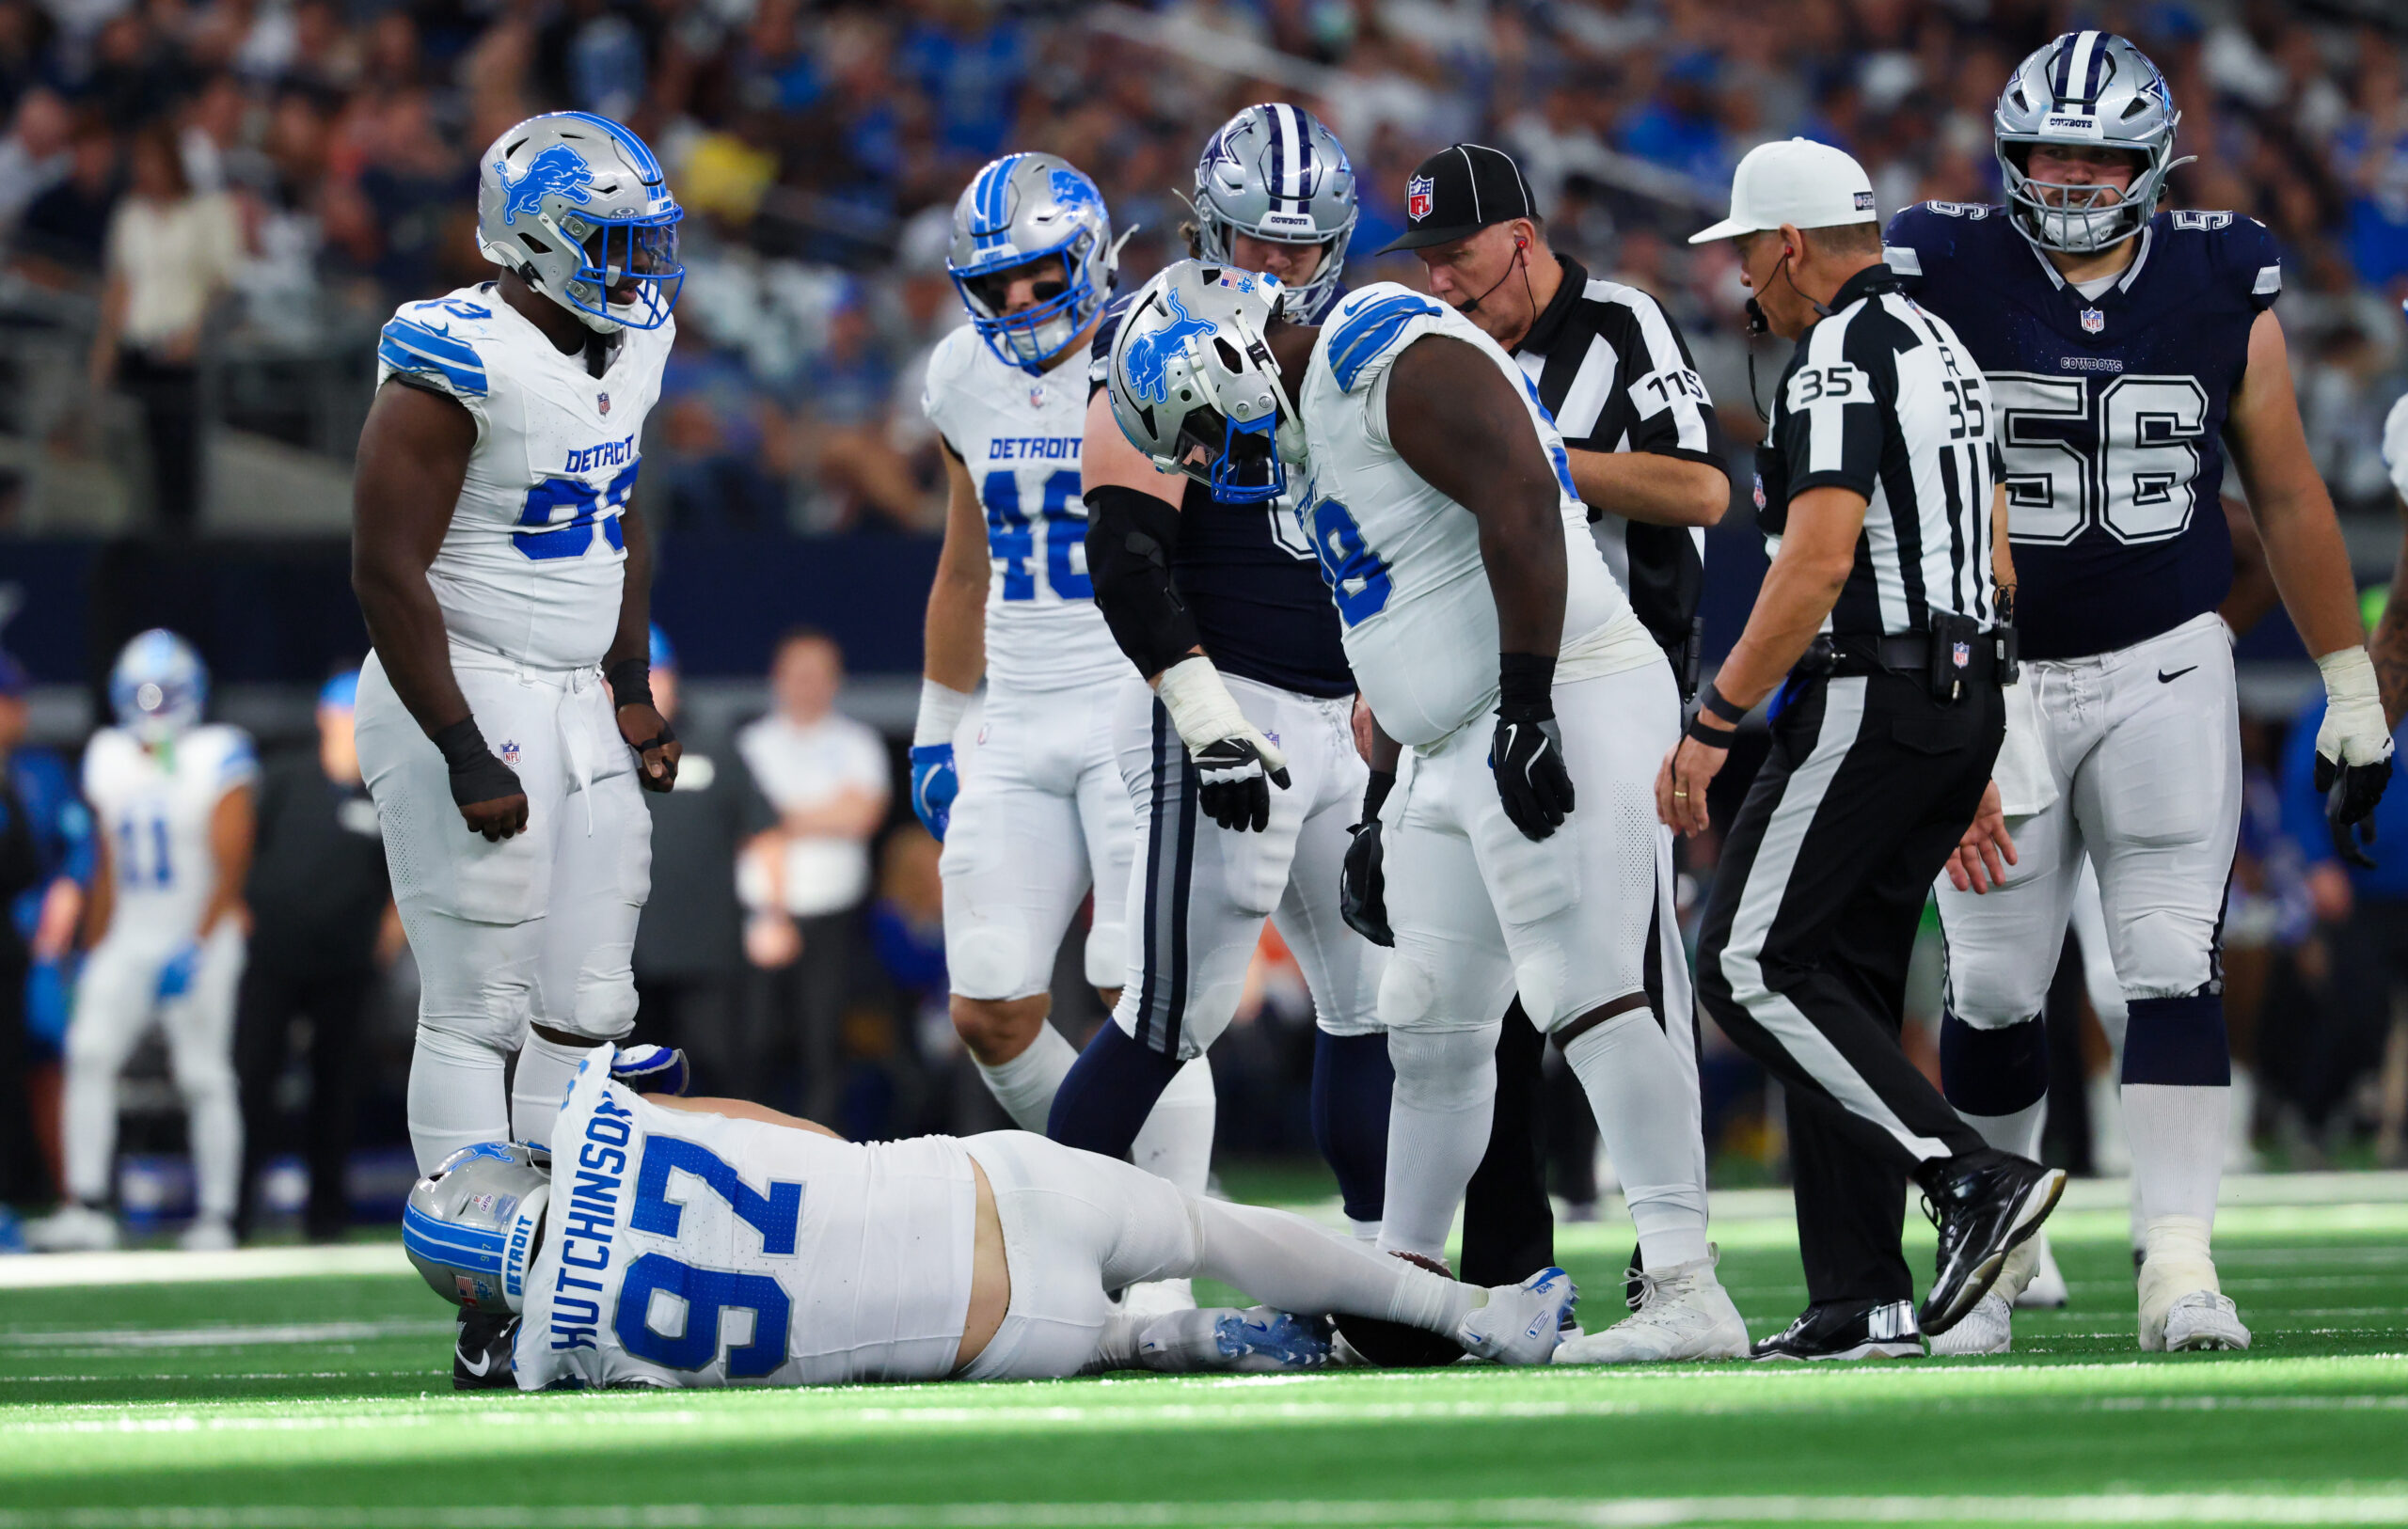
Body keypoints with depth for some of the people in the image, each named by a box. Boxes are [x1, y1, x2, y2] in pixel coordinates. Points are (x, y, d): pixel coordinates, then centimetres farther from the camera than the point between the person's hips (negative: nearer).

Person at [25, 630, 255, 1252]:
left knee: (205, 1077, -4)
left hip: (200, 940, -5)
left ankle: (217, 1217, 3)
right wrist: (95, 951, 13)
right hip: (129, 940, 5)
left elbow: (231, 868, -11)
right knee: (89, 1051, -12)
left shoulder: (217, 758, -8)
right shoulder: (110, 759, 9)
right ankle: (87, 1208, -14)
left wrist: (198, 946, -19)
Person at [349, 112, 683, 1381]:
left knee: (588, 1009, 8)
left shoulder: (629, 348, 7)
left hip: (578, 708, 8)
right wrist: (466, 755, -20)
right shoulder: (459, 366, -19)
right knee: (476, 1011, -5)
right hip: (466, 697, -8)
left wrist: (631, 689, 14)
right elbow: (387, 571, -19)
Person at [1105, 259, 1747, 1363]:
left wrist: (1527, 708, -27)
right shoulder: (1317, 426, 21)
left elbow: (1521, 506, -23)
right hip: (1458, 752, 10)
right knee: (1431, 1026, 15)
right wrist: (1386, 817, 26)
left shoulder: (1399, 364, -11)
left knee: (1587, 996, -18)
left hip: (1565, 713, -10)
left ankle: (1687, 1298, -24)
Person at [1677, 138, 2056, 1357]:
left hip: (1869, 702, -10)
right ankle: (1860, 1300, 6)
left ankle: (1974, 1179, -17)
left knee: (1749, 967, -8)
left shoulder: (1839, 363, -13)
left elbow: (1818, 564, -23)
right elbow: (1995, 568, 22)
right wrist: (1977, 758, 26)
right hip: (1963, 699, 10)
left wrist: (1712, 725, -20)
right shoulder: (1942, 353, 18)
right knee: (1842, 980, 10)